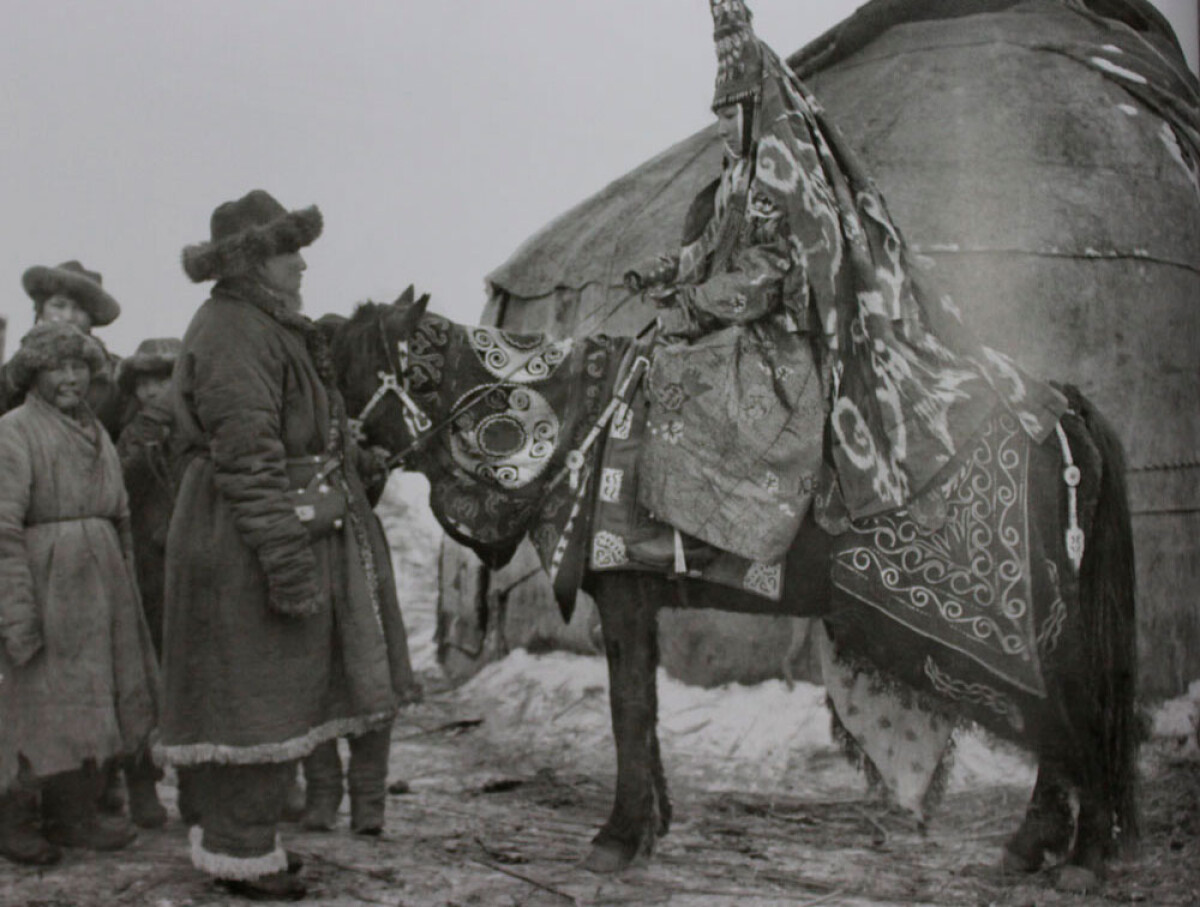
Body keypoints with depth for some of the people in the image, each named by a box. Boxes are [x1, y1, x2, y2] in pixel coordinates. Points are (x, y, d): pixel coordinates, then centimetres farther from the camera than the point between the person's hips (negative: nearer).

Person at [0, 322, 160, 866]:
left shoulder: (96, 433, 15)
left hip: (101, 586, 7)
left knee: (95, 698, 11)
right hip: (44, 584, -7)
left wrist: (126, 592, 15)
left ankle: (74, 815, 22)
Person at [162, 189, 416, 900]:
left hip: (303, 535, 11)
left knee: (276, 693, 17)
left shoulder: (269, 329, 18)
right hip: (247, 547, -11)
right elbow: (248, 458, -23)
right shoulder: (232, 337, -16)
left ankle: (243, 833, 29)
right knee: (253, 694, -2)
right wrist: (286, 555, -26)